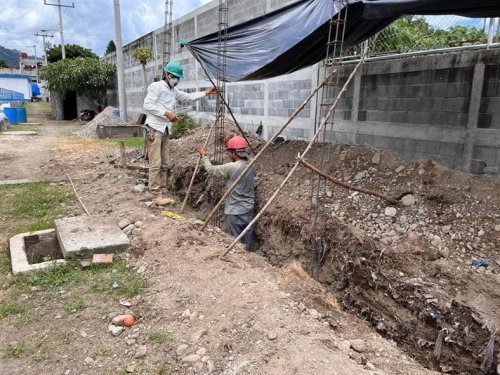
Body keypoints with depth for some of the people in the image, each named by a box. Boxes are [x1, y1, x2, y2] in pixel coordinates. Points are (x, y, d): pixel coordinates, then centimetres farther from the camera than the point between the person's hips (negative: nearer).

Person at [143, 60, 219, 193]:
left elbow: (188, 97, 27)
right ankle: (155, 191, -5)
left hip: (165, 130, 8)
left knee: (164, 164, 10)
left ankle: (162, 188, 17)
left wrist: (206, 93, 17)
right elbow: (147, 105, -14)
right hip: (154, 129, -8)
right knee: (156, 164, -9)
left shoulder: (174, 90, 20)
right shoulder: (156, 86, -5)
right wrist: (166, 113, -21)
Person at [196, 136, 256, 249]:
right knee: (247, 242, 14)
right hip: (248, 210, 7)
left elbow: (211, 170, -8)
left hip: (235, 212, -7)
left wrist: (203, 154, 7)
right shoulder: (251, 166, 2)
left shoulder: (231, 167, -19)